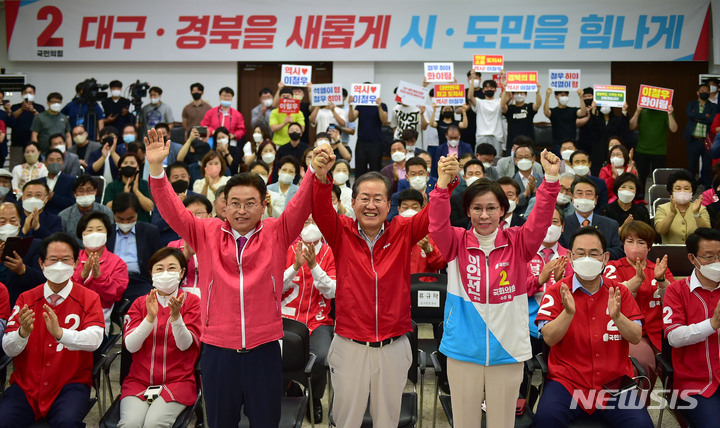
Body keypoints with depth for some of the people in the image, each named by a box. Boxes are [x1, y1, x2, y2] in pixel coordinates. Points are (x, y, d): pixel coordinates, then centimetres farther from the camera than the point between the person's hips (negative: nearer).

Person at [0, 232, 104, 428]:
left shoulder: (89, 299, 0)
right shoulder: (26, 299, 7)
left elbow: (94, 340, -17)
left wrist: (59, 333, -34)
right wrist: (23, 332, -23)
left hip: (70, 384, -2)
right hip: (26, 384, 2)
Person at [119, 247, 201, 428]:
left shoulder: (192, 301, 4)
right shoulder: (140, 303, 10)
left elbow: (185, 344, -8)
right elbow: (130, 345, -2)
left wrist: (175, 316, -24)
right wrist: (150, 317, -17)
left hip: (177, 381, -2)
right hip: (139, 381, 2)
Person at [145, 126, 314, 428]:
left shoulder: (277, 233, -1)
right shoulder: (206, 233, 1)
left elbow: (300, 206, -14)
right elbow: (173, 211, -6)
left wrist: (317, 173, -31)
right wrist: (156, 168, -20)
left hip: (264, 349, 0)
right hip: (217, 350, 1)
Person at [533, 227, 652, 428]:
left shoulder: (620, 292, 8)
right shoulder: (556, 292, 1)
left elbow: (636, 337, -1)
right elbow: (549, 338, -9)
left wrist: (617, 316, -20)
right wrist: (568, 312, -27)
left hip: (614, 382, 2)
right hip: (567, 382, -2)